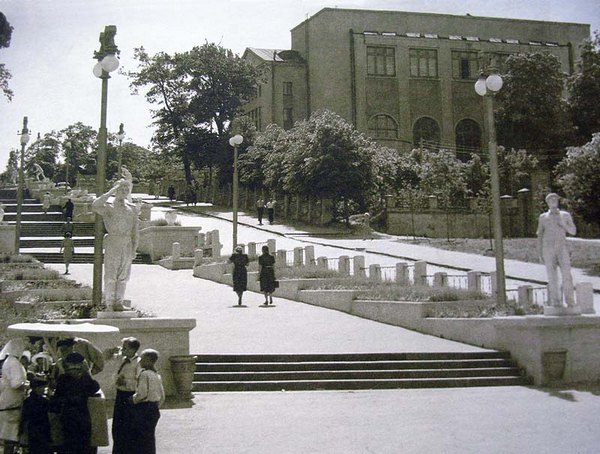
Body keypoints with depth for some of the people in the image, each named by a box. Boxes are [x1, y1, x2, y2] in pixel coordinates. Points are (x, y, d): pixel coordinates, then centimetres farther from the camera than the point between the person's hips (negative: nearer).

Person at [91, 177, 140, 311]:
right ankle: (109, 303, 5)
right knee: (110, 275, -1)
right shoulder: (108, 207, 0)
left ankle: (118, 302, 14)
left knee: (123, 276, 7)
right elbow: (95, 206, -23)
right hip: (113, 244, -4)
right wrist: (111, 192, -18)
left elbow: (135, 230, 14)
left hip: (127, 245, 4)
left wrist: (134, 248, 8)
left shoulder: (132, 209, 14)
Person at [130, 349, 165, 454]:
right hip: (154, 409, 8)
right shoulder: (157, 375, 11)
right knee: (150, 437, 15)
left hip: (144, 408, -8)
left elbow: (142, 394, -22)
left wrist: (132, 400, -6)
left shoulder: (144, 374, -15)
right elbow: (162, 396, 14)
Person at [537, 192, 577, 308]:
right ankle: (556, 303, 1)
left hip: (562, 248, 0)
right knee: (552, 277, -3)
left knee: (566, 274, -13)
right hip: (548, 249, 0)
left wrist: (564, 225, -11)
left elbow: (573, 231, 8)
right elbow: (540, 236, 11)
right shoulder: (543, 217, 10)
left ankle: (570, 302, -11)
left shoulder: (565, 215, 10)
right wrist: (540, 254, 5)